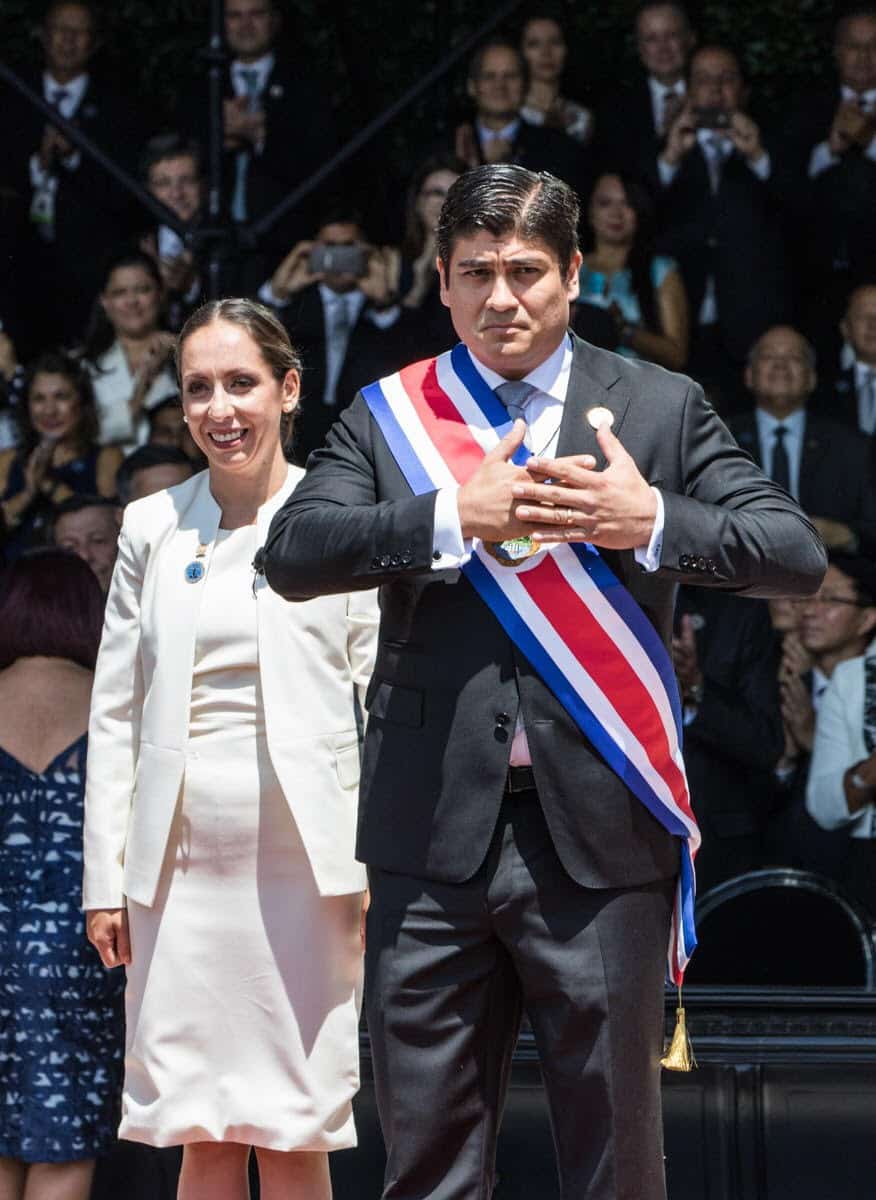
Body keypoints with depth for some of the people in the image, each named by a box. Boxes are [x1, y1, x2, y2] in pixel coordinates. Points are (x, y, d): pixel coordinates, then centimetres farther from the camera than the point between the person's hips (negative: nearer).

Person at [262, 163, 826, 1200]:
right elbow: (291, 554, -5)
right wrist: (455, 516, -16)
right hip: (433, 834, 1)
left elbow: (797, 554, -1)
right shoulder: (386, 414, 9)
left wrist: (653, 522, -16)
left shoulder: (662, 408, 7)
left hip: (599, 832, -1)